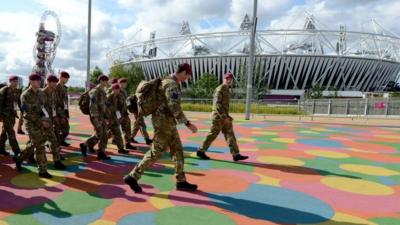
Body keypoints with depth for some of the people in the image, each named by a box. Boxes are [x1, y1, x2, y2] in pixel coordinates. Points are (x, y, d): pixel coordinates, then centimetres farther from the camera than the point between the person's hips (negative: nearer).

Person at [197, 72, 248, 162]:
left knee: (230, 135, 5)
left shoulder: (226, 90, 17)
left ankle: (236, 155, 6)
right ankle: (201, 151, 15)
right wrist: (224, 117, -26)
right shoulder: (220, 89, -15)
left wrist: (227, 117, 23)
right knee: (212, 135, 1)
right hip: (219, 117, -9)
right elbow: (217, 105, -24)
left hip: (223, 117, 9)